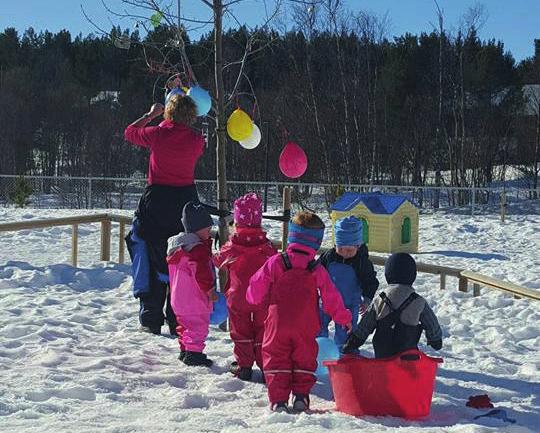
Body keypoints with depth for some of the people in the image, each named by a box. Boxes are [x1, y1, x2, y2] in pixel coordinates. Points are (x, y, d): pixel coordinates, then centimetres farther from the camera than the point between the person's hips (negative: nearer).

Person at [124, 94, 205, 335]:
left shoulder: (157, 134, -8)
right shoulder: (196, 140, -4)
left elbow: (129, 132, 11)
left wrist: (151, 114, 21)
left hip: (156, 201, -2)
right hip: (185, 201, 2)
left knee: (153, 261, 8)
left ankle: (151, 321, 9)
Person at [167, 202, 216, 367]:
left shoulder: (177, 245, 11)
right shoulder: (198, 249, -22)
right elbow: (201, 273, -24)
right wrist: (210, 290, -10)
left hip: (179, 297, 10)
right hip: (194, 299, -10)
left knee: (185, 325, 21)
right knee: (198, 326, 0)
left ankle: (185, 350, 29)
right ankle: (193, 353, 1)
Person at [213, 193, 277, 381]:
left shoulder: (231, 247, -11)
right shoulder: (267, 247, -9)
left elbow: (219, 261, 7)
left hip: (238, 297, -1)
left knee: (241, 330, 11)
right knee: (263, 330, 11)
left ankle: (243, 364, 11)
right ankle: (266, 364, 10)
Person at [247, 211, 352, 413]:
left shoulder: (275, 262, -5)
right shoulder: (317, 270, -2)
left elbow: (256, 290, -2)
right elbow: (331, 298, 4)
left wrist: (255, 298, 22)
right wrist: (344, 318, 19)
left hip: (278, 325, -1)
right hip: (306, 328, 1)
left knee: (276, 359, 7)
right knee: (304, 359, 15)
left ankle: (278, 400, 3)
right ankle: (301, 396, 9)